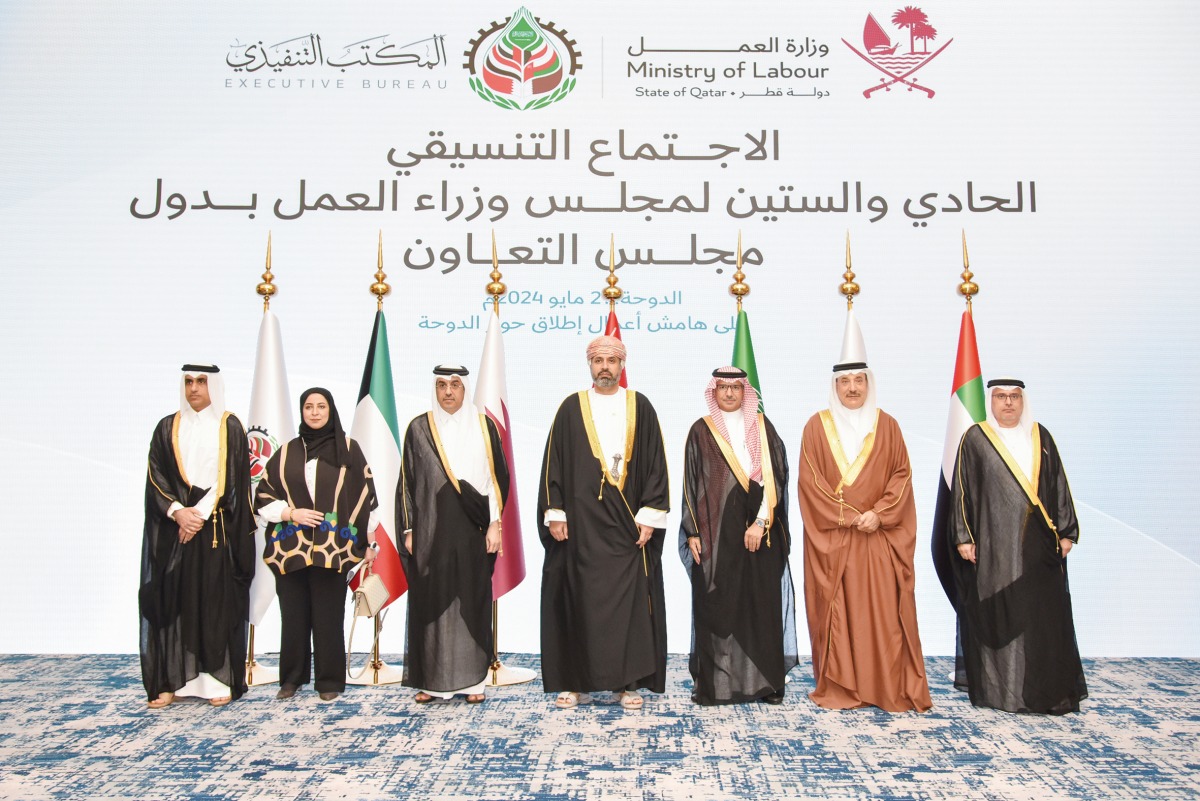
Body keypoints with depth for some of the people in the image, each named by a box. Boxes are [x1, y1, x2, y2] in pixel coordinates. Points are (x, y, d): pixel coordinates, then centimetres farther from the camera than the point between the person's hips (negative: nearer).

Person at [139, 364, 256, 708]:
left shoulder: (230, 427, 3)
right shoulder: (167, 427, 9)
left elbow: (232, 479, -4)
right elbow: (156, 477, 3)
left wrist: (201, 513, -13)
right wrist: (177, 511, -12)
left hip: (218, 531, -2)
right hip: (174, 528, 2)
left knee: (219, 602, 0)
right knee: (174, 601, 2)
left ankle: (221, 679, 6)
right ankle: (174, 680, 8)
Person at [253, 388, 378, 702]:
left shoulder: (348, 449, 4)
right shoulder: (287, 453, 10)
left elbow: (365, 494, 4)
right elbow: (263, 495, 11)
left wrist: (369, 543, 2)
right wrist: (290, 513, -7)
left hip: (332, 548, -2)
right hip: (291, 549, 2)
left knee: (328, 614, 1)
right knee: (294, 614, 5)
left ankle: (329, 680, 12)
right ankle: (292, 677, 19)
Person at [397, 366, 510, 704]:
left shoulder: (484, 426, 5)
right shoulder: (419, 428, 4)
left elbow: (497, 477, 5)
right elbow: (407, 482, 6)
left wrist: (494, 524, -2)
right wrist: (409, 530, 1)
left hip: (472, 531, 0)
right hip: (431, 531, 0)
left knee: (472, 601, 4)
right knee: (432, 602, 3)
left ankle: (472, 679, 13)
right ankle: (433, 680, 12)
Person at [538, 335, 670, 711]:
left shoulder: (641, 408, 6)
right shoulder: (571, 408, 6)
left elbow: (655, 463, 3)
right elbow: (554, 463, 4)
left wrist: (650, 515, -4)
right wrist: (554, 513, -3)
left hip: (627, 524, 0)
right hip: (580, 522, 0)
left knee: (630, 601, 2)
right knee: (578, 599, 4)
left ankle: (628, 681, 13)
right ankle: (576, 681, 15)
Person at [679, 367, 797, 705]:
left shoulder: (762, 428, 9)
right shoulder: (701, 431, 6)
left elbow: (776, 476, 1)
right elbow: (691, 484, 4)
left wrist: (761, 521, -10)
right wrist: (693, 532, -4)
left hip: (761, 530, 2)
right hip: (716, 529, -1)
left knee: (762, 604, 2)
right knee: (716, 605, -1)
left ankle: (764, 681, 10)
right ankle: (715, 683, 6)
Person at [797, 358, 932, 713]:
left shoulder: (886, 425, 8)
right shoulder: (817, 426, 3)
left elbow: (902, 474, 4)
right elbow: (810, 479, -3)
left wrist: (879, 514, -10)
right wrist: (849, 516, -10)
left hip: (879, 537, 1)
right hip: (832, 537, -1)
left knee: (883, 612, 0)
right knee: (836, 612, 1)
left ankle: (890, 688, 10)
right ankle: (839, 688, 10)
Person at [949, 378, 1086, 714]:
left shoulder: (1040, 437, 10)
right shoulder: (975, 439, 0)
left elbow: (1059, 486, 11)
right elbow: (962, 491, -2)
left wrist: (1066, 531, 6)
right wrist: (963, 537, -8)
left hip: (1038, 544, 3)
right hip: (994, 544, -3)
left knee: (1045, 614, 4)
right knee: (996, 615, 2)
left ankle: (1049, 689, 15)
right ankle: (997, 687, 11)